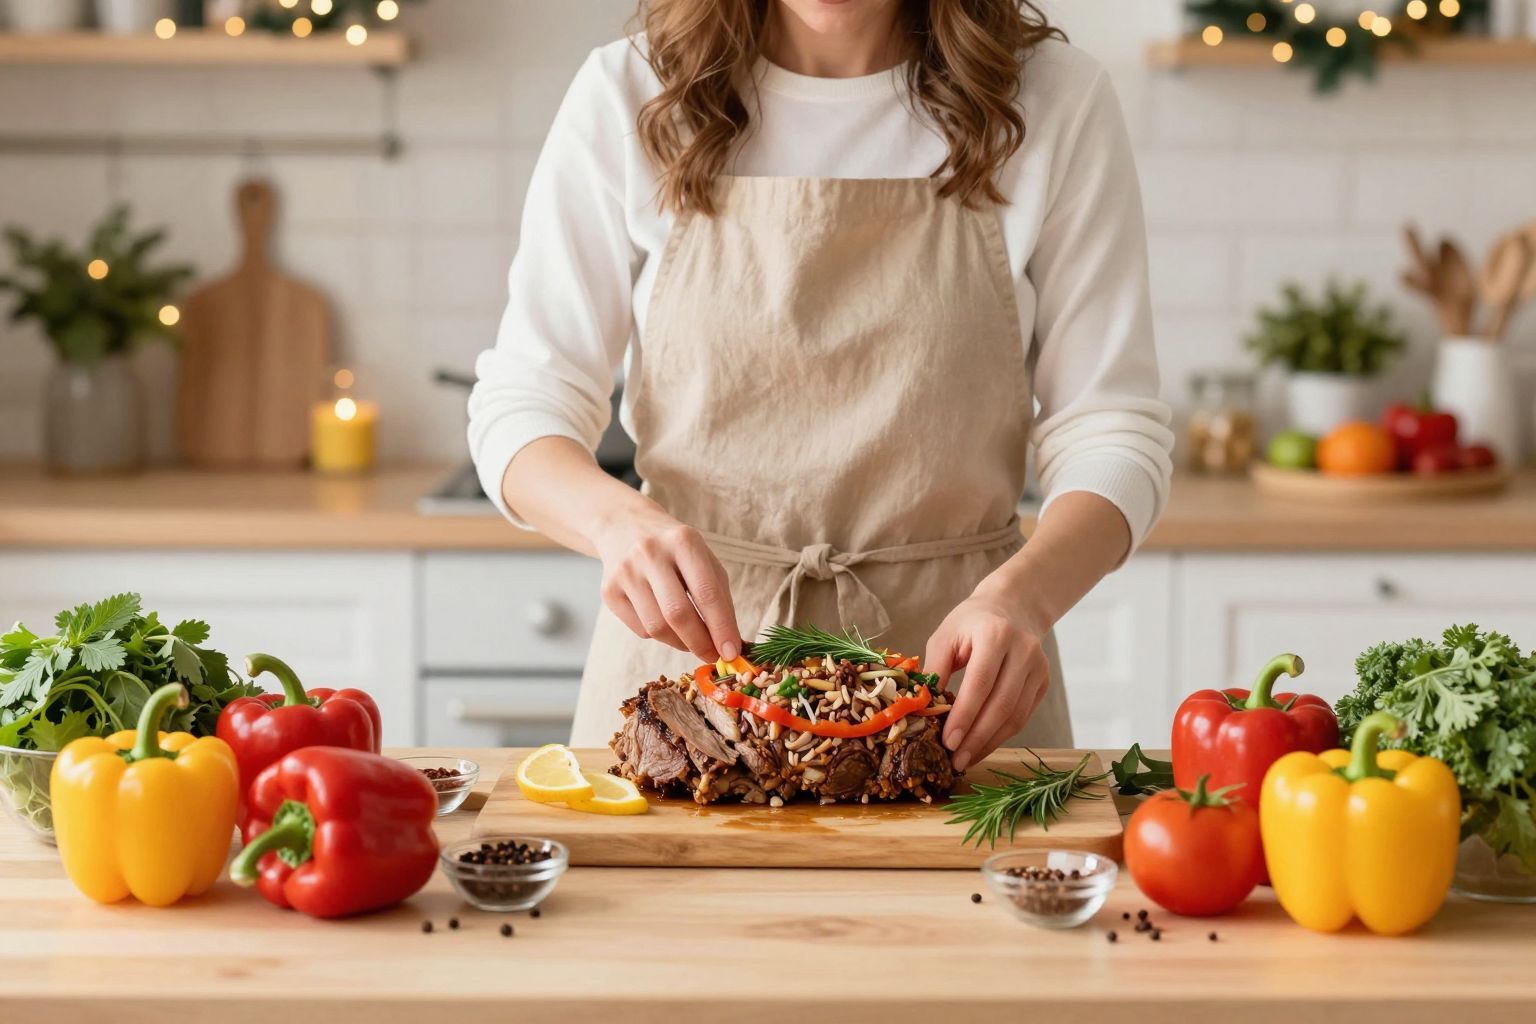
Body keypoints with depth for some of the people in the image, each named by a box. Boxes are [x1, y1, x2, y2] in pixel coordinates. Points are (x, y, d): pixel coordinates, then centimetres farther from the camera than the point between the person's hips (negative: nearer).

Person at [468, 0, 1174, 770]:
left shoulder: (1055, 103, -5)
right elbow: (521, 403, -4)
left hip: (949, 655, 0)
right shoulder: (625, 98, -4)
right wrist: (619, 519, -27)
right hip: (687, 642, 0)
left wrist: (1020, 593, -26)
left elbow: (1112, 431, -6)